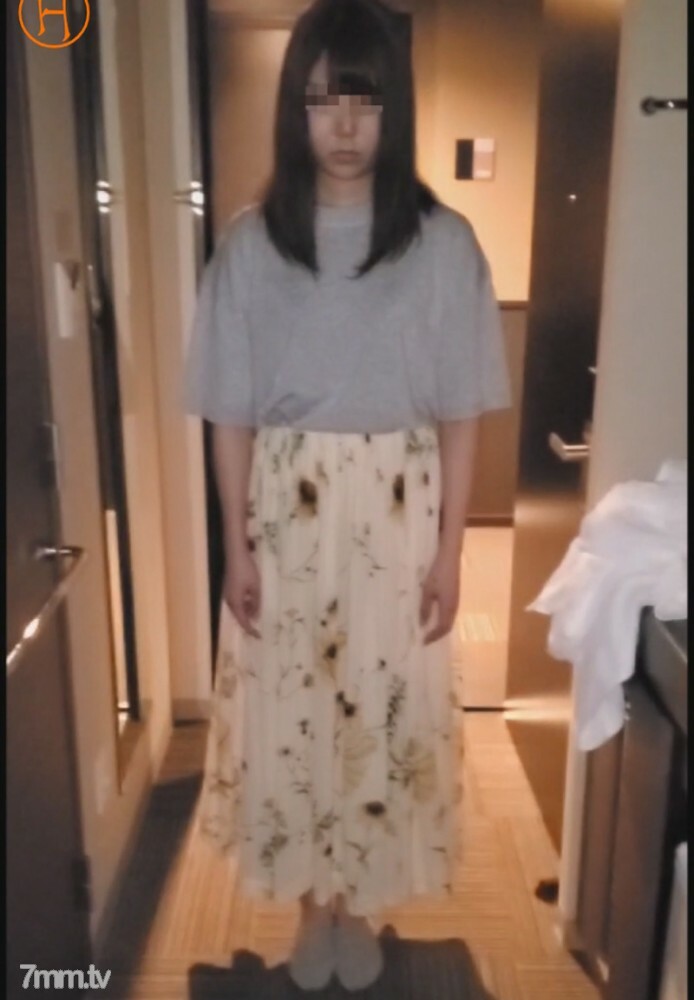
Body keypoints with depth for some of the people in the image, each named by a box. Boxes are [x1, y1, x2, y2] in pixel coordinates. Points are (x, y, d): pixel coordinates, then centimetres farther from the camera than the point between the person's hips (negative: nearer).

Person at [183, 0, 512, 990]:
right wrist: (237, 545, -3)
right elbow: (231, 414, -1)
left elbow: (460, 414, -3)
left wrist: (450, 550, -5)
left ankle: (360, 904, 38)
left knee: (387, 709, 11)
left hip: (396, 516, 0)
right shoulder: (251, 242, -3)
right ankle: (314, 901, 38)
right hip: (287, 513, 1)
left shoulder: (443, 242, -5)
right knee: (289, 710, 11)